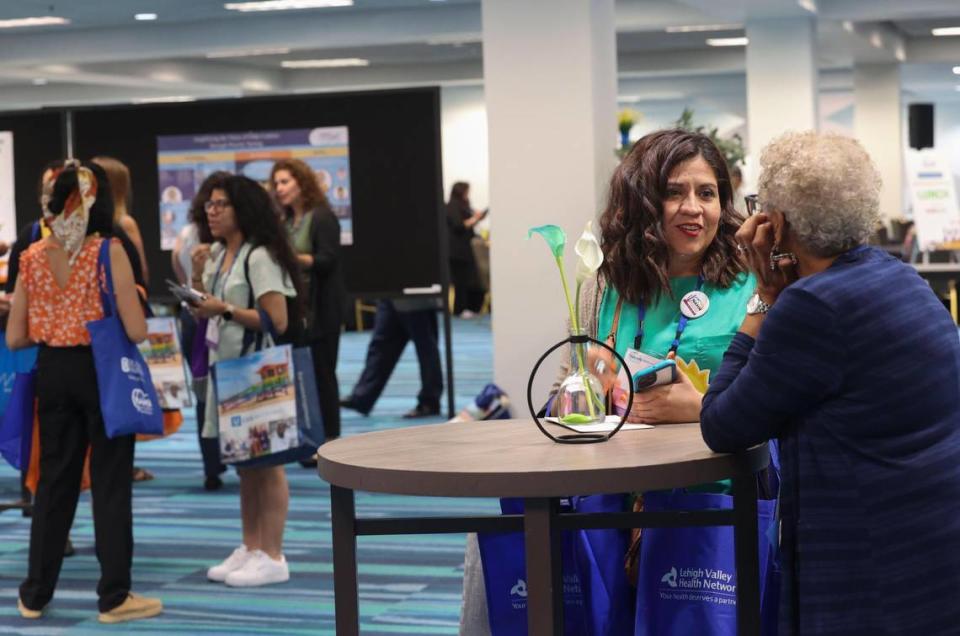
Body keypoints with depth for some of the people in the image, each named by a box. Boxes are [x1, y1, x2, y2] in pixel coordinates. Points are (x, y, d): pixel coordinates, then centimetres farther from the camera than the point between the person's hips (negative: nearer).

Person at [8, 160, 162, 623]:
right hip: (102, 371, -4)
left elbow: (15, 337, 3)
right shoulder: (109, 251, -12)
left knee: (53, 481, 15)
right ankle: (114, 597, 10)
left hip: (53, 372, 4)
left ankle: (35, 593, 22)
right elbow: (136, 331, -16)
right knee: (110, 484, 4)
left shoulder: (33, 257, 1)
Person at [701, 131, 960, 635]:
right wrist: (779, 294, 5)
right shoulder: (891, 274, 9)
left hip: (889, 569, -9)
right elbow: (785, 392, 17)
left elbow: (723, 429, -9)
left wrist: (764, 299, -6)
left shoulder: (817, 302, -19)